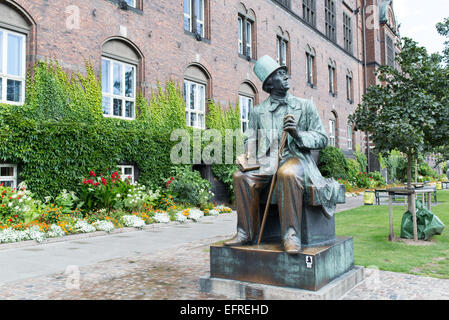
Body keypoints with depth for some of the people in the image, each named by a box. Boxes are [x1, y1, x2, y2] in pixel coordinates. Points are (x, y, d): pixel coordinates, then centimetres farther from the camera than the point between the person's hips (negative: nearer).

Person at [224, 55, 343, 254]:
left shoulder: (305, 106, 12)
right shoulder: (258, 111, 16)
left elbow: (322, 139, 6)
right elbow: (250, 140, 15)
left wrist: (298, 134, -13)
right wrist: (247, 159, -7)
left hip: (296, 157, -2)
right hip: (267, 161, 2)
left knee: (287, 174, -38)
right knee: (242, 176, -27)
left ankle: (291, 236, -31)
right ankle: (246, 233, -16)